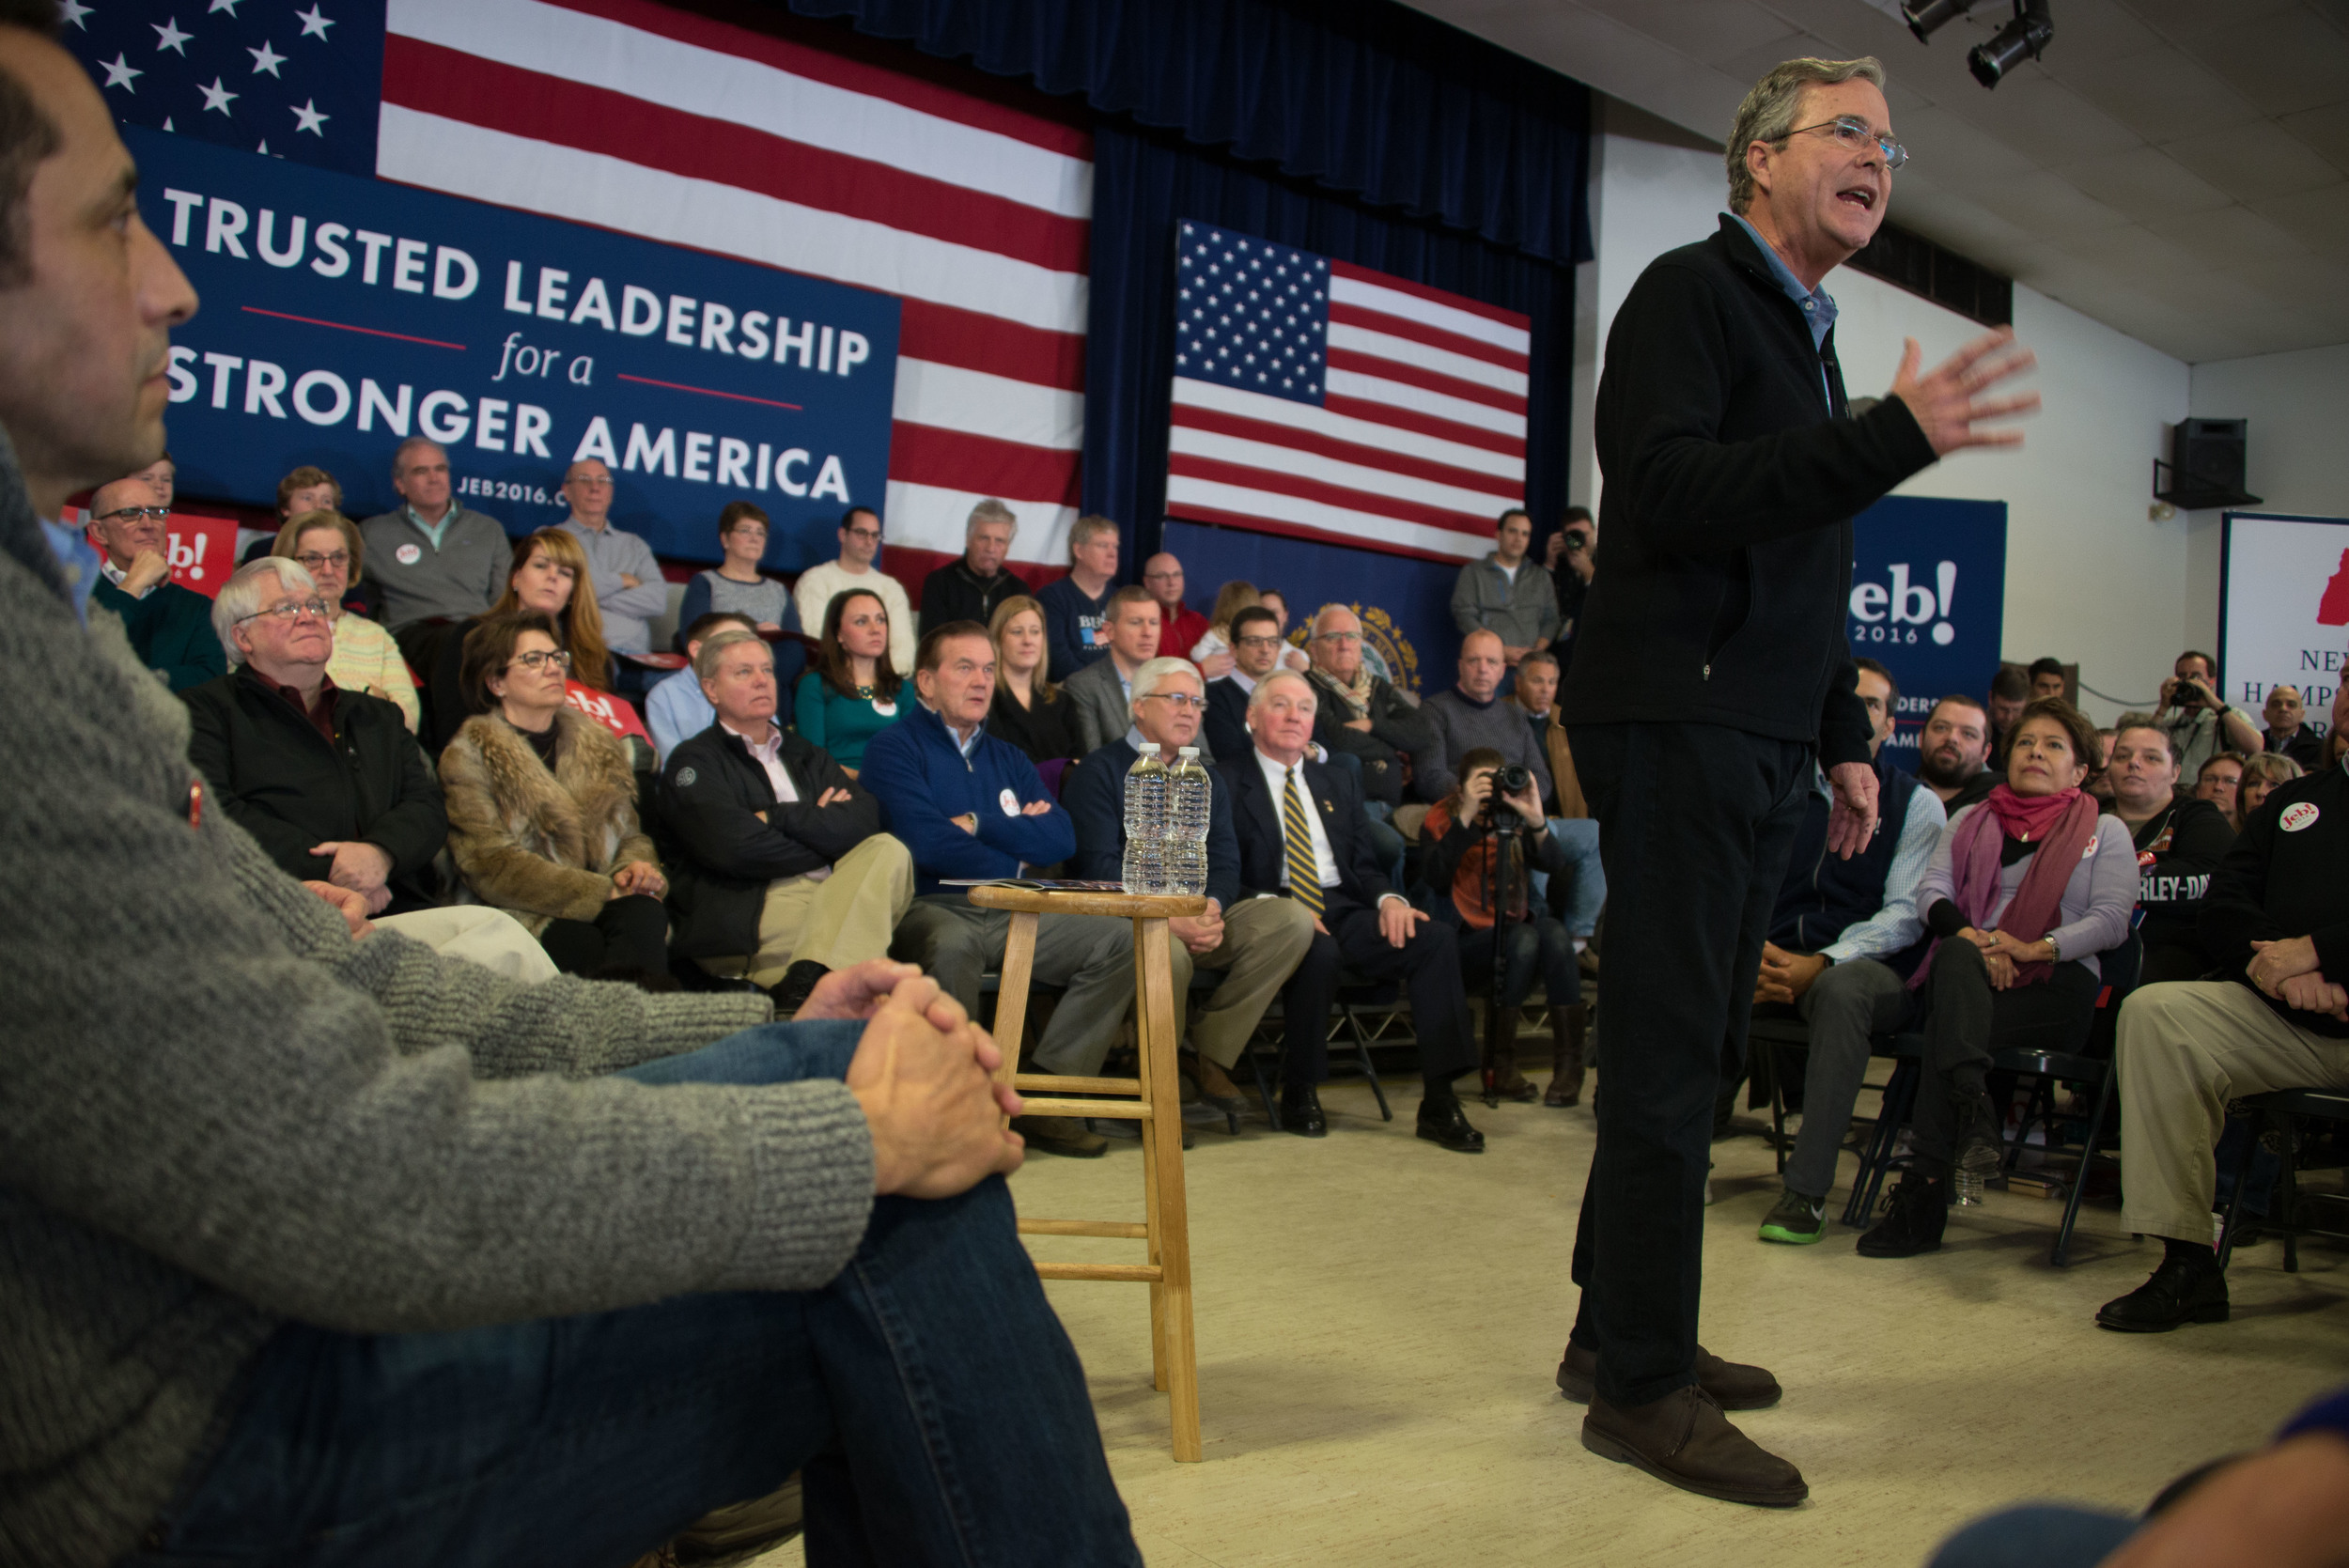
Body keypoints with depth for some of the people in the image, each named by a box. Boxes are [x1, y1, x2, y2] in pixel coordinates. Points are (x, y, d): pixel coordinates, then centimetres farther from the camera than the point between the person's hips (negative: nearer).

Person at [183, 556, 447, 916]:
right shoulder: (205, 709, 13)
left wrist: (380, 853, -9)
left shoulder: (381, 717, 28)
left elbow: (426, 808, 15)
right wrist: (327, 872, -11)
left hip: (400, 913, 5)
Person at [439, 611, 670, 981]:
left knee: (644, 913, -34)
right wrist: (603, 892, -13)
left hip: (607, 906, 4)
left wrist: (636, 867, -2)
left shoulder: (598, 744, 22)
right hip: (527, 918, -4)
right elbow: (492, 868, -6)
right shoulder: (467, 757, 5)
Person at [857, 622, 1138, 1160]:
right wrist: (1013, 864, 0)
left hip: (1010, 916, 6)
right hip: (933, 910, -6)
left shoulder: (1007, 759, 22)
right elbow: (927, 843, -12)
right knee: (950, 945, -40)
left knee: (1120, 939, -12)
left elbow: (1060, 839, 6)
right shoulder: (896, 748, 3)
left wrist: (978, 825, -5)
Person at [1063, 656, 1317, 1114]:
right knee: (1166, 951, -40)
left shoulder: (1204, 778, 19)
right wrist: (1166, 919, -24)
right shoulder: (1099, 771, 0)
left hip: (1201, 921, 6)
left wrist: (1212, 908, -15)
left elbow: (1225, 861, 9)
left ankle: (1209, 1054, -8)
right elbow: (1100, 867, -12)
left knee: (1294, 920, -17)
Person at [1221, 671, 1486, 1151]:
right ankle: (1298, 1093, -14)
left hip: (1344, 910, 5)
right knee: (1319, 952, -38)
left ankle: (1439, 1103, -21)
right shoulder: (1227, 783, 6)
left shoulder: (1336, 782, 24)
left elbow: (1365, 863, 19)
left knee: (1437, 938, -21)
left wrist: (1389, 898, -4)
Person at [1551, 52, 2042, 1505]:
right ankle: (1640, 1386, 3)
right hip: (1676, 721, -9)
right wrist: (1891, 436, -25)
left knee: (1695, 1051, 12)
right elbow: (1668, 493, -21)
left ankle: (1620, 1329, 23)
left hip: (1761, 749, 9)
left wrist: (1847, 740, 22)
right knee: (1670, 1059, -7)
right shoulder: (1692, 292, -4)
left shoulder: (1810, 337, 24)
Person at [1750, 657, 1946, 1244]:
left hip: (1863, 965, -3)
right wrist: (1755, 949, -12)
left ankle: (1807, 1191, -35)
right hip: (1774, 955, 3)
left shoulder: (1916, 804, 6)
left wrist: (1820, 964, -18)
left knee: (1840, 990, -39)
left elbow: (1906, 915, -4)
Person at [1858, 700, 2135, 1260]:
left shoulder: (2105, 831, 17)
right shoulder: (1969, 822, 25)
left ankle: (1923, 1197, -37)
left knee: (1945, 1026, -33)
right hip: (1965, 975, 2)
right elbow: (1931, 891, 8)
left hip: (2055, 985, -2)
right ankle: (1974, 1113, -51)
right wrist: (1970, 936, -15)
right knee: (1956, 957, -37)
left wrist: (2036, 947, -16)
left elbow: (2112, 919, 2)